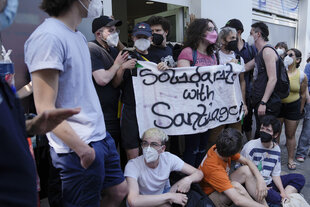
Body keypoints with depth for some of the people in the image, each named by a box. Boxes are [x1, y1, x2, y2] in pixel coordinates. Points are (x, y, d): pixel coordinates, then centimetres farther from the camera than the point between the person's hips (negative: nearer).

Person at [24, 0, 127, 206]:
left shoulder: (79, 36, 10)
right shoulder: (48, 36, -18)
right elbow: (45, 109, -19)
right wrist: (83, 149, -17)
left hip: (101, 136, 9)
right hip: (79, 150, -8)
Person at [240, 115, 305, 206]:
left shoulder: (276, 149, 4)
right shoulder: (251, 147, -15)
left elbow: (275, 174, 8)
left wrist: (282, 192, -6)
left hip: (269, 183, 7)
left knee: (300, 178, 0)